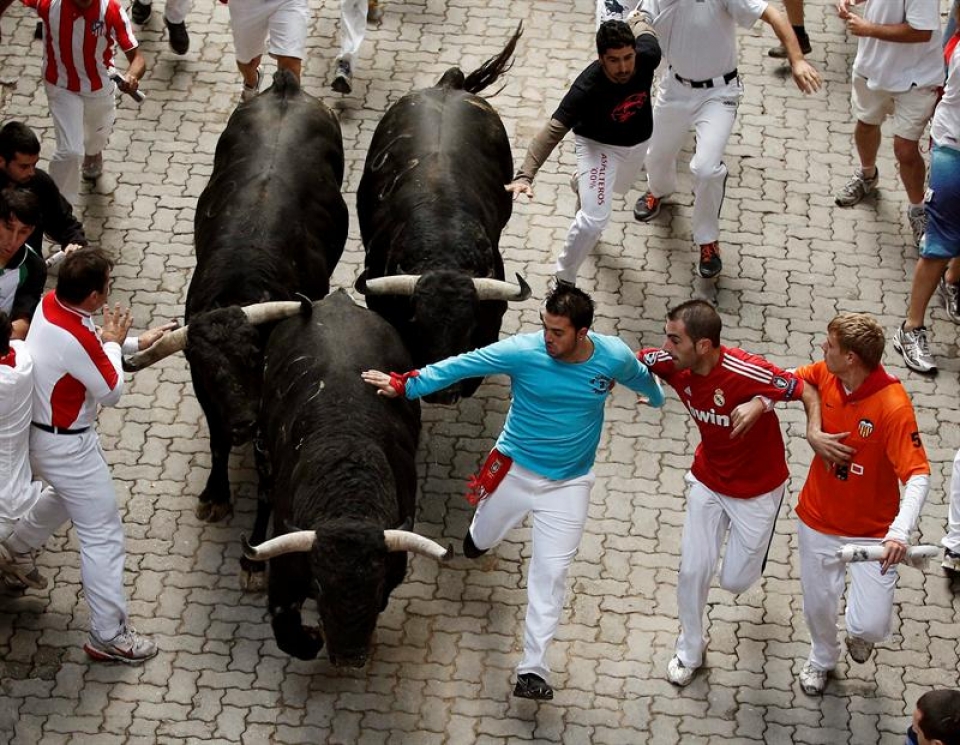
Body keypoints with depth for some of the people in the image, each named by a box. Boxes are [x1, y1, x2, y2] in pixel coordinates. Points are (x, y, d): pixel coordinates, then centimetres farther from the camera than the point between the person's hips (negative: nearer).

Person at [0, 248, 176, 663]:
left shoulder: (51, 303, -8)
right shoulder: (76, 341, -35)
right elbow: (112, 393, -19)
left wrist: (136, 342, 10)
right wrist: (113, 342, -8)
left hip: (41, 434, 9)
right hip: (67, 447, -9)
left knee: (68, 496, 37)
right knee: (102, 535, 0)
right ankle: (108, 636, 8)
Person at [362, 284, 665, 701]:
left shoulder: (614, 357, -16)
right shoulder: (523, 352, -22)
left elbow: (639, 378, 7)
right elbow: (463, 366, -18)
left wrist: (656, 398, 29)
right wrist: (405, 385, -21)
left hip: (568, 482, -1)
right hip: (514, 467, 1)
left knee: (551, 572, -7)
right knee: (482, 540, 23)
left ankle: (533, 668, -6)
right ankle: (477, 541, 63)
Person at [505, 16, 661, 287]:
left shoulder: (647, 57, -32)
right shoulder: (587, 89, -41)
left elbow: (644, 30, -8)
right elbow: (553, 130, -44)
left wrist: (639, 21, 18)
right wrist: (526, 175, -57)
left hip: (638, 140, 5)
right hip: (598, 144, -5)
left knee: (619, 186, 34)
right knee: (595, 218, -19)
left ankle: (583, 185, 68)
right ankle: (564, 281, 1)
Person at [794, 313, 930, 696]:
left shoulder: (893, 406, -30)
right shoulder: (824, 375, -13)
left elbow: (918, 475, -32)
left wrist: (900, 532, -46)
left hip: (872, 531, -4)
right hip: (819, 517, 4)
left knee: (870, 624, -9)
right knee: (818, 605, 19)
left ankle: (860, 634, 31)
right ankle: (822, 657, 54)